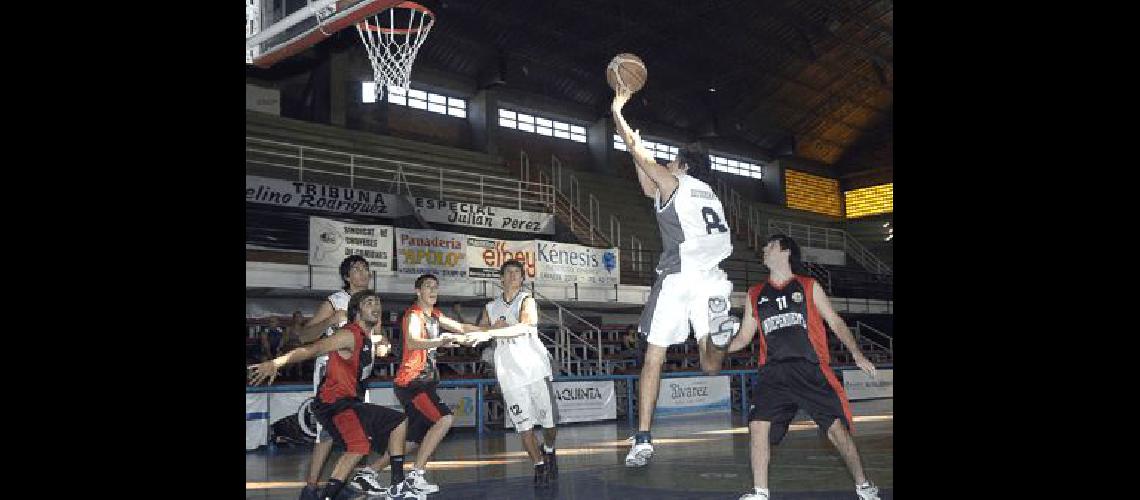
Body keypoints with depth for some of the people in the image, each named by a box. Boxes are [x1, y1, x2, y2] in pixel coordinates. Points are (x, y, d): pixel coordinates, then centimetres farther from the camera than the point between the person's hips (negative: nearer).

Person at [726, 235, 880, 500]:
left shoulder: (809, 287, 10)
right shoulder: (755, 295, 17)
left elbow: (835, 322, 9)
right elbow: (744, 337, 19)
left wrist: (857, 354, -3)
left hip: (811, 369, -2)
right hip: (773, 373, 2)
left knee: (837, 428, -7)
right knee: (758, 425, -14)